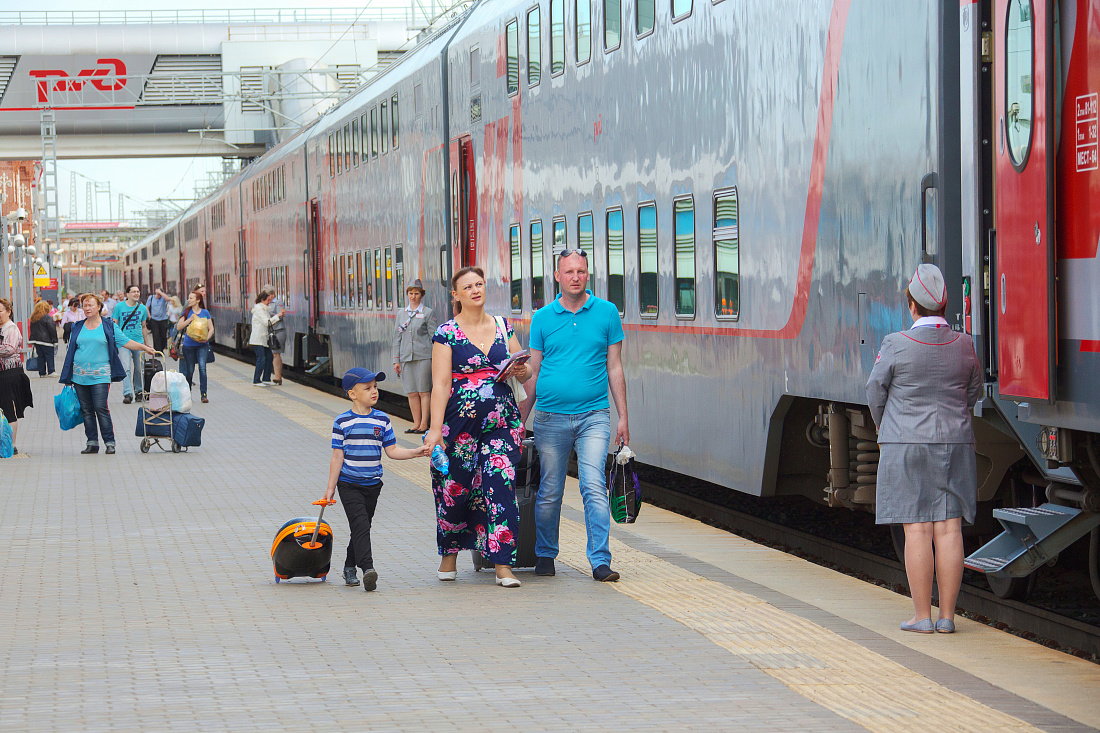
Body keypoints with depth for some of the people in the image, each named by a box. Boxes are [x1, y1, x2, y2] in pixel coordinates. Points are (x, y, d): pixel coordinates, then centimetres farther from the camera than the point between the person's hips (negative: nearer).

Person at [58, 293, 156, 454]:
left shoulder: (109, 326, 5)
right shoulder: (78, 328, 14)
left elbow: (125, 342, 5)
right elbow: (71, 351, 17)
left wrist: (145, 348, -6)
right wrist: (67, 376, 14)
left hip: (100, 375, -4)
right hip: (80, 375, 4)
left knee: (101, 408, -11)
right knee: (86, 410, 4)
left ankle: (110, 442, -5)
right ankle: (92, 443, 11)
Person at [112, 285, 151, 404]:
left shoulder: (142, 308, 8)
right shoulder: (119, 307, 0)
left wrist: (146, 344, 20)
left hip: (138, 341, 3)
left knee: (139, 368, 8)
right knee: (126, 368, -15)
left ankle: (139, 391, 25)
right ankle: (128, 394, -19)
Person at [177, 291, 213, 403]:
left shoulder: (205, 313, 5)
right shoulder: (187, 313, 6)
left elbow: (211, 329, 7)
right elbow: (179, 327, -2)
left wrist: (207, 338, -12)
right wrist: (190, 319, -14)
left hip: (202, 345, -1)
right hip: (189, 345, 1)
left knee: (202, 367, -17)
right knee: (189, 370, 6)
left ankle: (203, 394, -16)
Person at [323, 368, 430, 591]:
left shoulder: (382, 420, 3)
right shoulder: (342, 422, -6)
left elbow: (392, 451, 5)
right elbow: (337, 457, -3)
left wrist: (415, 452, -9)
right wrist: (330, 488, -2)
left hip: (372, 484, 4)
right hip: (349, 484, -4)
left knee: (363, 526, 12)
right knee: (360, 524, -17)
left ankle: (350, 568, 27)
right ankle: (367, 568, -27)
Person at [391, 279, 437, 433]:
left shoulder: (428, 313, 1)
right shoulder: (402, 314, 14)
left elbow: (434, 337, -1)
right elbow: (397, 338, 16)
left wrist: (435, 358, -7)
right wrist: (396, 360, 10)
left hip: (424, 356, -5)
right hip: (406, 357, 5)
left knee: (424, 392, -4)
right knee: (412, 393, 5)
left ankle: (424, 424, 0)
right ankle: (416, 424, 12)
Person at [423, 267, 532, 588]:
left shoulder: (503, 327, 10)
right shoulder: (447, 333, -1)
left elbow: (525, 371, 17)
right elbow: (440, 384, -6)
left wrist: (521, 371, -8)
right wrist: (435, 428, -14)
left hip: (501, 419, 2)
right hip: (461, 421, -2)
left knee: (500, 488, -7)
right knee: (455, 488, 3)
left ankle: (503, 566, -6)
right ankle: (449, 554, 26)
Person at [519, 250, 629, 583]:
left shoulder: (606, 313, 4)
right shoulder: (542, 318, 6)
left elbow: (614, 368, 7)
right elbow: (533, 372, 11)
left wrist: (623, 417, 4)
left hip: (593, 417, -1)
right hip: (551, 416, 1)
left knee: (594, 488, -11)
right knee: (549, 493, 8)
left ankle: (600, 560, -10)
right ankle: (545, 555, 24)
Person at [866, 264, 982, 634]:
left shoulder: (896, 345, -11)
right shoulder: (964, 345, -1)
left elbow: (875, 392, 0)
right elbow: (973, 393, 12)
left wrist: (885, 429, 18)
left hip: (906, 447, -3)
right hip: (955, 444, 3)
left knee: (916, 529, -1)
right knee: (949, 527, 4)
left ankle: (922, 616, 1)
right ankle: (947, 615, 6)